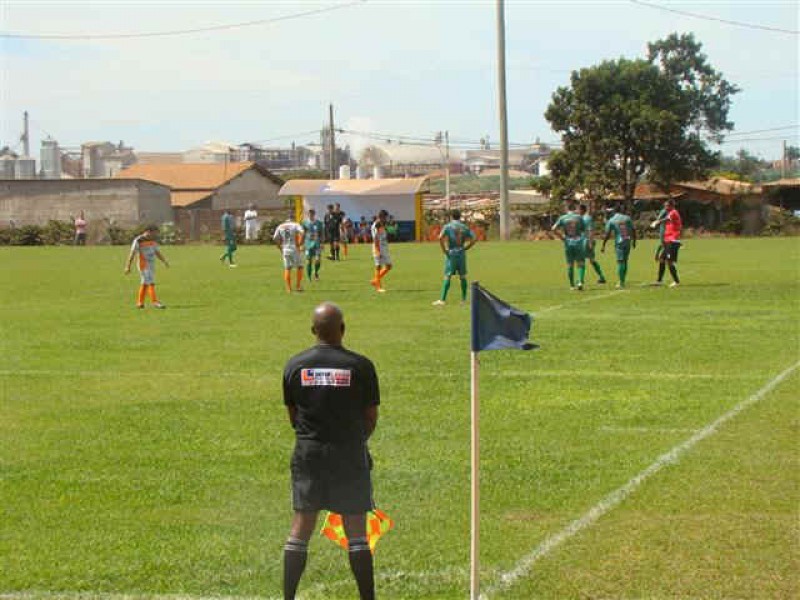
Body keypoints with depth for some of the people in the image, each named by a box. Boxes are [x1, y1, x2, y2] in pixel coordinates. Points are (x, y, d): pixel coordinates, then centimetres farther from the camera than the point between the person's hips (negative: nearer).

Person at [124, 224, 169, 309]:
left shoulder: (153, 241, 9)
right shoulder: (138, 241, -13)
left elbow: (158, 253, 13)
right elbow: (132, 254, -14)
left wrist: (165, 262, 2)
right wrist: (128, 267, -15)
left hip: (151, 265, 8)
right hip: (144, 266, -8)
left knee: (145, 284, 11)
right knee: (150, 283, -12)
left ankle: (140, 302, 17)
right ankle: (155, 302, -13)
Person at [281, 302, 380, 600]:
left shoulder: (295, 365, 0)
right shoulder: (360, 366, -7)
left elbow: (292, 415, 8)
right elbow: (371, 417, 0)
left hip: (308, 454, 2)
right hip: (349, 455, -2)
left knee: (300, 529, 7)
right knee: (356, 530, 5)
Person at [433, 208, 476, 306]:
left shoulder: (448, 226, -3)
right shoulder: (465, 227, 8)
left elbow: (441, 238, -17)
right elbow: (473, 240, 4)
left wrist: (444, 250, -8)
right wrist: (464, 248, 9)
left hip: (451, 254, -3)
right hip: (462, 254, 3)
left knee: (447, 276, -6)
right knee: (463, 276, 12)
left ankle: (442, 299, -12)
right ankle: (463, 299, 16)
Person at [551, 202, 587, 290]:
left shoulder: (562, 218, 1)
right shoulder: (579, 217, 0)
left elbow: (553, 229, -6)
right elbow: (583, 229, 3)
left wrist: (561, 236, 2)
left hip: (568, 243, 1)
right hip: (578, 242, -1)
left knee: (570, 265, 9)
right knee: (581, 263, 3)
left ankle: (572, 285, 12)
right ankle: (580, 282, -16)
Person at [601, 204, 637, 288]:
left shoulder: (611, 221, -2)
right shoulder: (627, 218, 6)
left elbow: (607, 234, -4)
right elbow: (633, 230, 8)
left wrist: (603, 245, 2)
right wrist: (634, 241, 19)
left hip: (619, 242, -3)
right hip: (628, 241, 3)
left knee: (620, 262, -3)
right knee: (625, 261, 13)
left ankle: (621, 283, -7)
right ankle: (623, 281, 18)